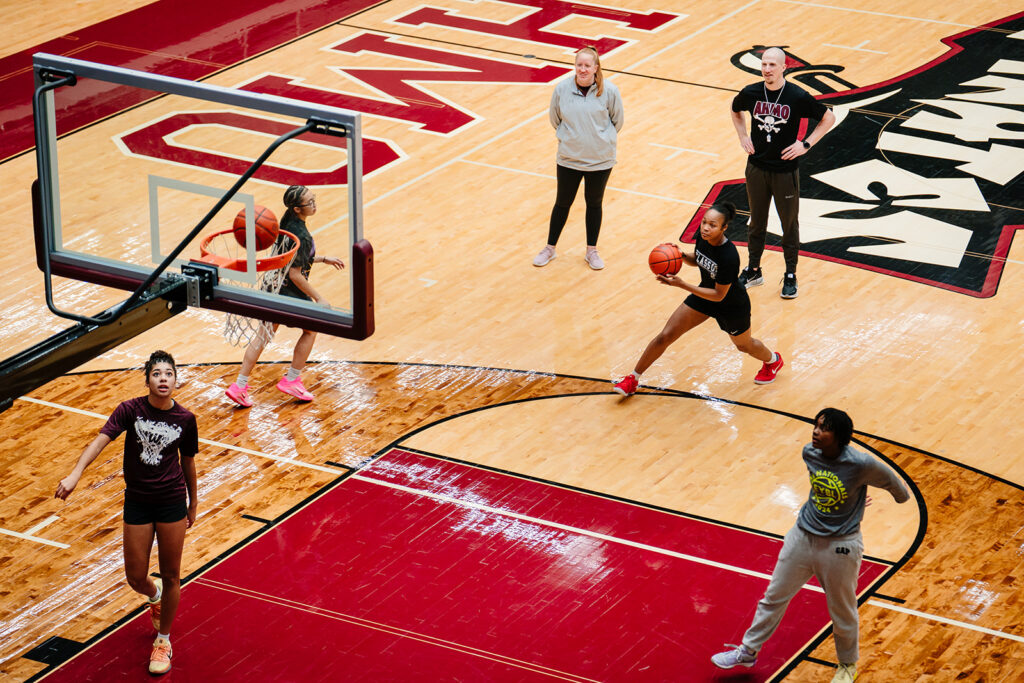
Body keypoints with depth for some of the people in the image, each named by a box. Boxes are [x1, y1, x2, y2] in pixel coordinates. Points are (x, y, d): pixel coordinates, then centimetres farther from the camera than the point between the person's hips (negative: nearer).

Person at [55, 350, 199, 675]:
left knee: (171, 577, 6)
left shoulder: (185, 419, -6)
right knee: (136, 578, 5)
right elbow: (101, 439, -22)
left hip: (172, 502, 0)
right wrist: (76, 473, -37)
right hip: (137, 502, 0)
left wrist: (193, 502, 17)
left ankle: (163, 639, 27)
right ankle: (154, 595, 43)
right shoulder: (130, 410, -11)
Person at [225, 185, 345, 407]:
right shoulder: (300, 236, -26)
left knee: (264, 335, 15)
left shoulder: (288, 223, 2)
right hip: (290, 291, -8)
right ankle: (291, 380, 26)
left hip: (273, 287, 8)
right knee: (310, 329, 17)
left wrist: (323, 259, 22)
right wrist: (319, 299, -16)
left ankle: (240, 386, 14)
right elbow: (295, 275, -23)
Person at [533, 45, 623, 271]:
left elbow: (617, 121, 2)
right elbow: (554, 118, 5)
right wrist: (568, 137, 10)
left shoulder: (609, 91, -14)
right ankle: (550, 248, 29)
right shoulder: (562, 89, -11)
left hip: (601, 159, 0)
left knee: (594, 203, 14)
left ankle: (592, 251, 29)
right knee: (562, 203, 13)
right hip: (569, 158, 0)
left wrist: (602, 140, 8)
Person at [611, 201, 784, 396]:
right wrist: (681, 256, -19)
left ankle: (773, 360, 58)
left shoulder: (729, 256, -39)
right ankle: (633, 379, 14)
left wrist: (681, 284, -37)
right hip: (704, 295, 5)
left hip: (732, 305, -5)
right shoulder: (702, 237, -18)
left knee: (744, 345, 24)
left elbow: (719, 295, -31)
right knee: (665, 336, 0)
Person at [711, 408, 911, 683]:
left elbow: (890, 480, -5)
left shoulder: (861, 464, -26)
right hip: (803, 536, 5)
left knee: (842, 611, 14)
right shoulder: (810, 453, -9)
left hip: (840, 546, -5)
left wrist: (902, 498, 15)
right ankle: (748, 651, 32)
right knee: (774, 596, 15)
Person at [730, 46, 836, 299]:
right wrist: (743, 136, 6)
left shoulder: (797, 96, -16)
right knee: (757, 222, 16)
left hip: (786, 171, -3)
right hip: (756, 167, 3)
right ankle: (753, 271, 31)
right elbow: (735, 110, 17)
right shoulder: (751, 93, -7)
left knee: (789, 223, 9)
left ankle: (790, 275, 22)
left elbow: (828, 118, -5)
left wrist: (806, 144, -10)